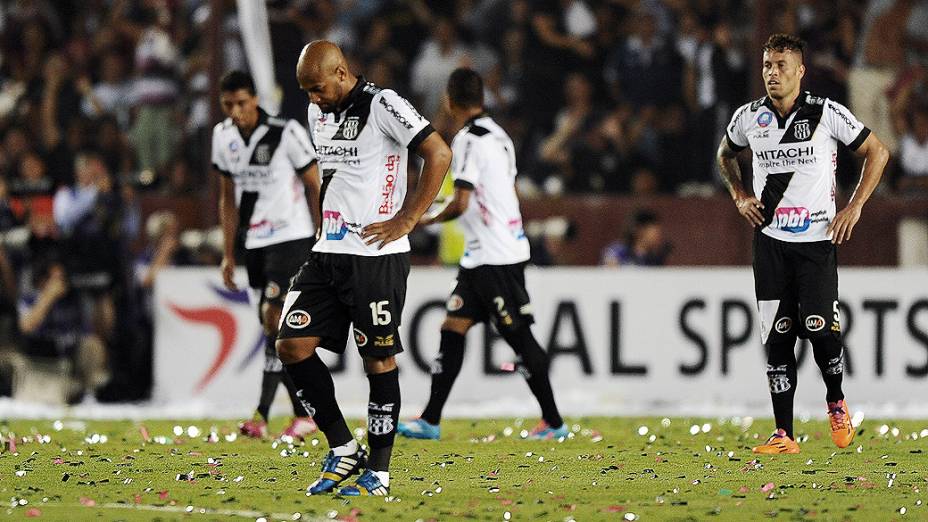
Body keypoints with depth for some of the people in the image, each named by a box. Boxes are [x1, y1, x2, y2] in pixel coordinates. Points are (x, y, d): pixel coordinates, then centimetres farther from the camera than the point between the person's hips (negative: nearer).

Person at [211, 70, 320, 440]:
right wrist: (228, 254, 13)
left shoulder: (286, 133, -13)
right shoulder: (223, 136, 5)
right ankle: (303, 413, 14)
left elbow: (317, 188, -7)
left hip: (291, 236, -7)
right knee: (276, 326, 7)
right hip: (255, 241, 7)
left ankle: (262, 414, -20)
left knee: (273, 315, -19)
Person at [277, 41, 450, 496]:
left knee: (379, 358, -1)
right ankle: (343, 450, 10)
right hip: (328, 253, 8)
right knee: (292, 345, -1)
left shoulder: (382, 106, -12)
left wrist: (405, 221, -16)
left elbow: (439, 154, -17)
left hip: (375, 256, -8)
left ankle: (379, 470, 8)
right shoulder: (318, 113, 13)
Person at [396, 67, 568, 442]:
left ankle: (553, 421, 2)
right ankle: (430, 420, 9)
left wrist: (430, 219, -3)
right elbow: (511, 193, 20)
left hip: (495, 258, -10)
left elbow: (460, 204, -21)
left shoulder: (468, 140, -16)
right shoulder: (498, 135, 13)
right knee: (453, 328, 8)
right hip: (482, 256, 10)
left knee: (519, 337, -4)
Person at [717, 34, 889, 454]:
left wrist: (854, 208, -2)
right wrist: (739, 196, 11)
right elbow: (725, 155, 26)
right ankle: (783, 434, 3)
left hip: (817, 239, -3)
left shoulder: (826, 114, -7)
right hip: (770, 242, 3)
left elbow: (877, 152, 3)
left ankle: (835, 403, 18)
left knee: (821, 329, -11)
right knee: (777, 337, -1)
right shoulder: (748, 117, 3)